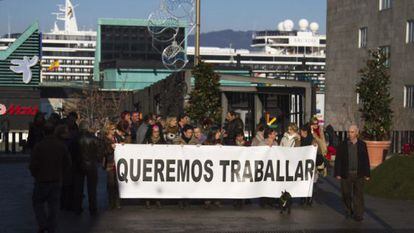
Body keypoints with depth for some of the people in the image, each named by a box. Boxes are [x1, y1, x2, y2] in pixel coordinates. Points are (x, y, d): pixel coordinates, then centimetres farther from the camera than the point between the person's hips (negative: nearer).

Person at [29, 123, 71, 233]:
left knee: (37, 202, 13)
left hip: (42, 180, -3)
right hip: (57, 180, 3)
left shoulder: (39, 146, -15)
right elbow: (67, 163, 4)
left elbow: (33, 165, -15)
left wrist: (35, 175, 4)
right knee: (53, 205, 10)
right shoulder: (62, 146, -1)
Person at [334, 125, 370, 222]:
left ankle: (358, 214, 7)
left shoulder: (362, 145, 4)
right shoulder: (342, 145, 1)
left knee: (358, 195, 0)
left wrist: (367, 174, 2)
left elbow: (366, 160, 5)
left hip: (359, 174, 0)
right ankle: (349, 211, 30)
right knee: (346, 194, 9)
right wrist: (338, 174, -3)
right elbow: (338, 160, 2)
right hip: (346, 174, 0)